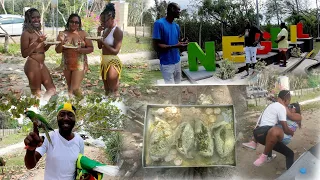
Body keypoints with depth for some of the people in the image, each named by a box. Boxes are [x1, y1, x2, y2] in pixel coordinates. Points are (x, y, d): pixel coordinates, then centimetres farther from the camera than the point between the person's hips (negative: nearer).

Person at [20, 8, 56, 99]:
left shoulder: (39, 32, 11)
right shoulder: (26, 33, -12)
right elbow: (24, 54, -15)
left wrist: (49, 44, 2)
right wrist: (36, 42, -23)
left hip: (41, 64, 8)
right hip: (32, 65, -8)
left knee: (52, 89, 12)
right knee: (36, 93, -1)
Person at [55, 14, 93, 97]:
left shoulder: (83, 34, -3)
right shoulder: (63, 34, 1)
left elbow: (91, 48, -3)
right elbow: (58, 51, -1)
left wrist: (80, 50, -20)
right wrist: (61, 42, -19)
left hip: (79, 64, -3)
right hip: (66, 64, 3)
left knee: (75, 89, -11)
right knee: (70, 87, 15)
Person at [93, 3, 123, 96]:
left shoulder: (117, 31, -15)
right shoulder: (105, 30, 8)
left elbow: (115, 51, -19)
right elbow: (100, 46, 14)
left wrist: (103, 42, -20)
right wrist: (99, 33, 2)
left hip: (113, 62, -8)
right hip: (104, 61, 8)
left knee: (113, 91, -3)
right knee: (106, 90, 17)